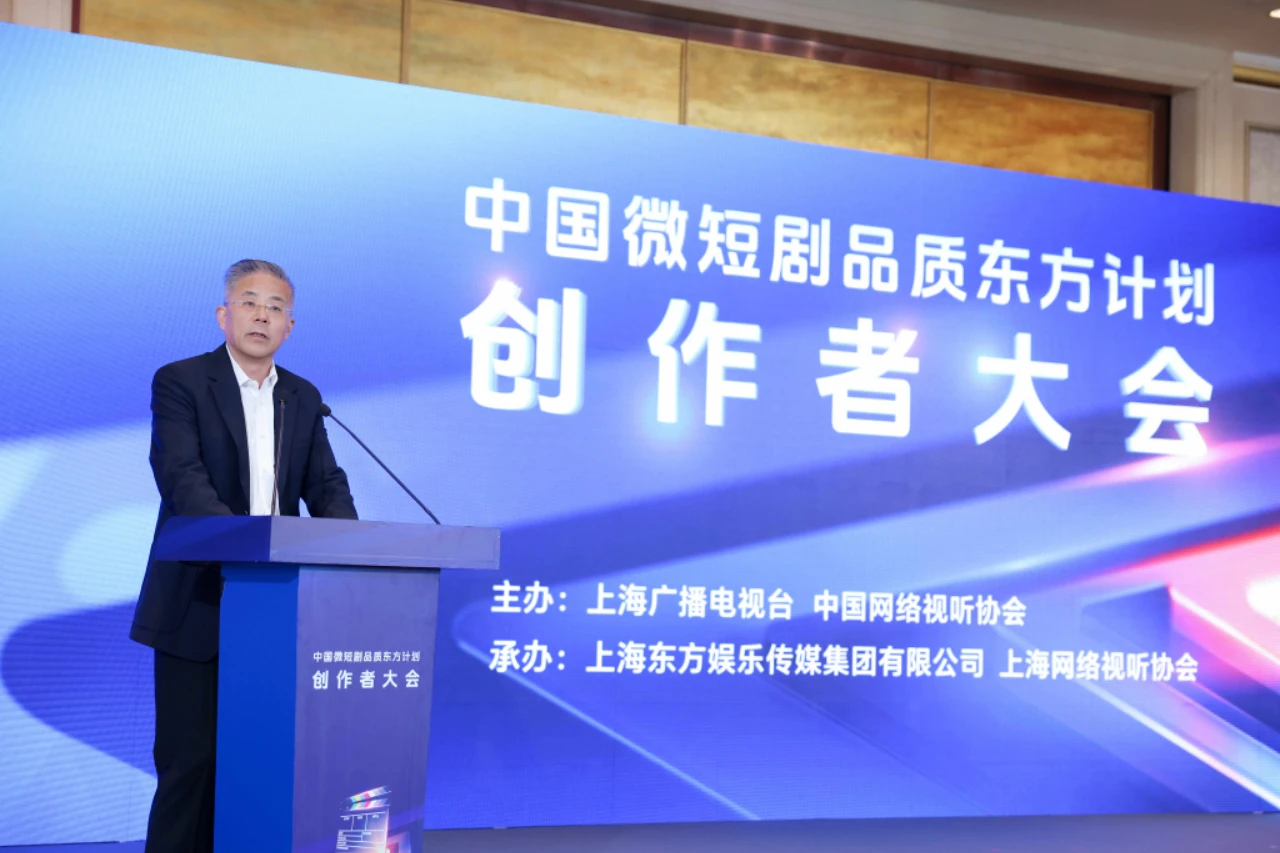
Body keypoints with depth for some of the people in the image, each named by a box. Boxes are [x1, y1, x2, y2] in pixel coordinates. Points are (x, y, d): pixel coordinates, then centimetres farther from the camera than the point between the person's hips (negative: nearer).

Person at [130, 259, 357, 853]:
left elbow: (325, 485, 9)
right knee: (189, 759, -2)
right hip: (198, 606, -5)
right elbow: (181, 477, -17)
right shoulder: (180, 382, -4)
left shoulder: (303, 398, 13)